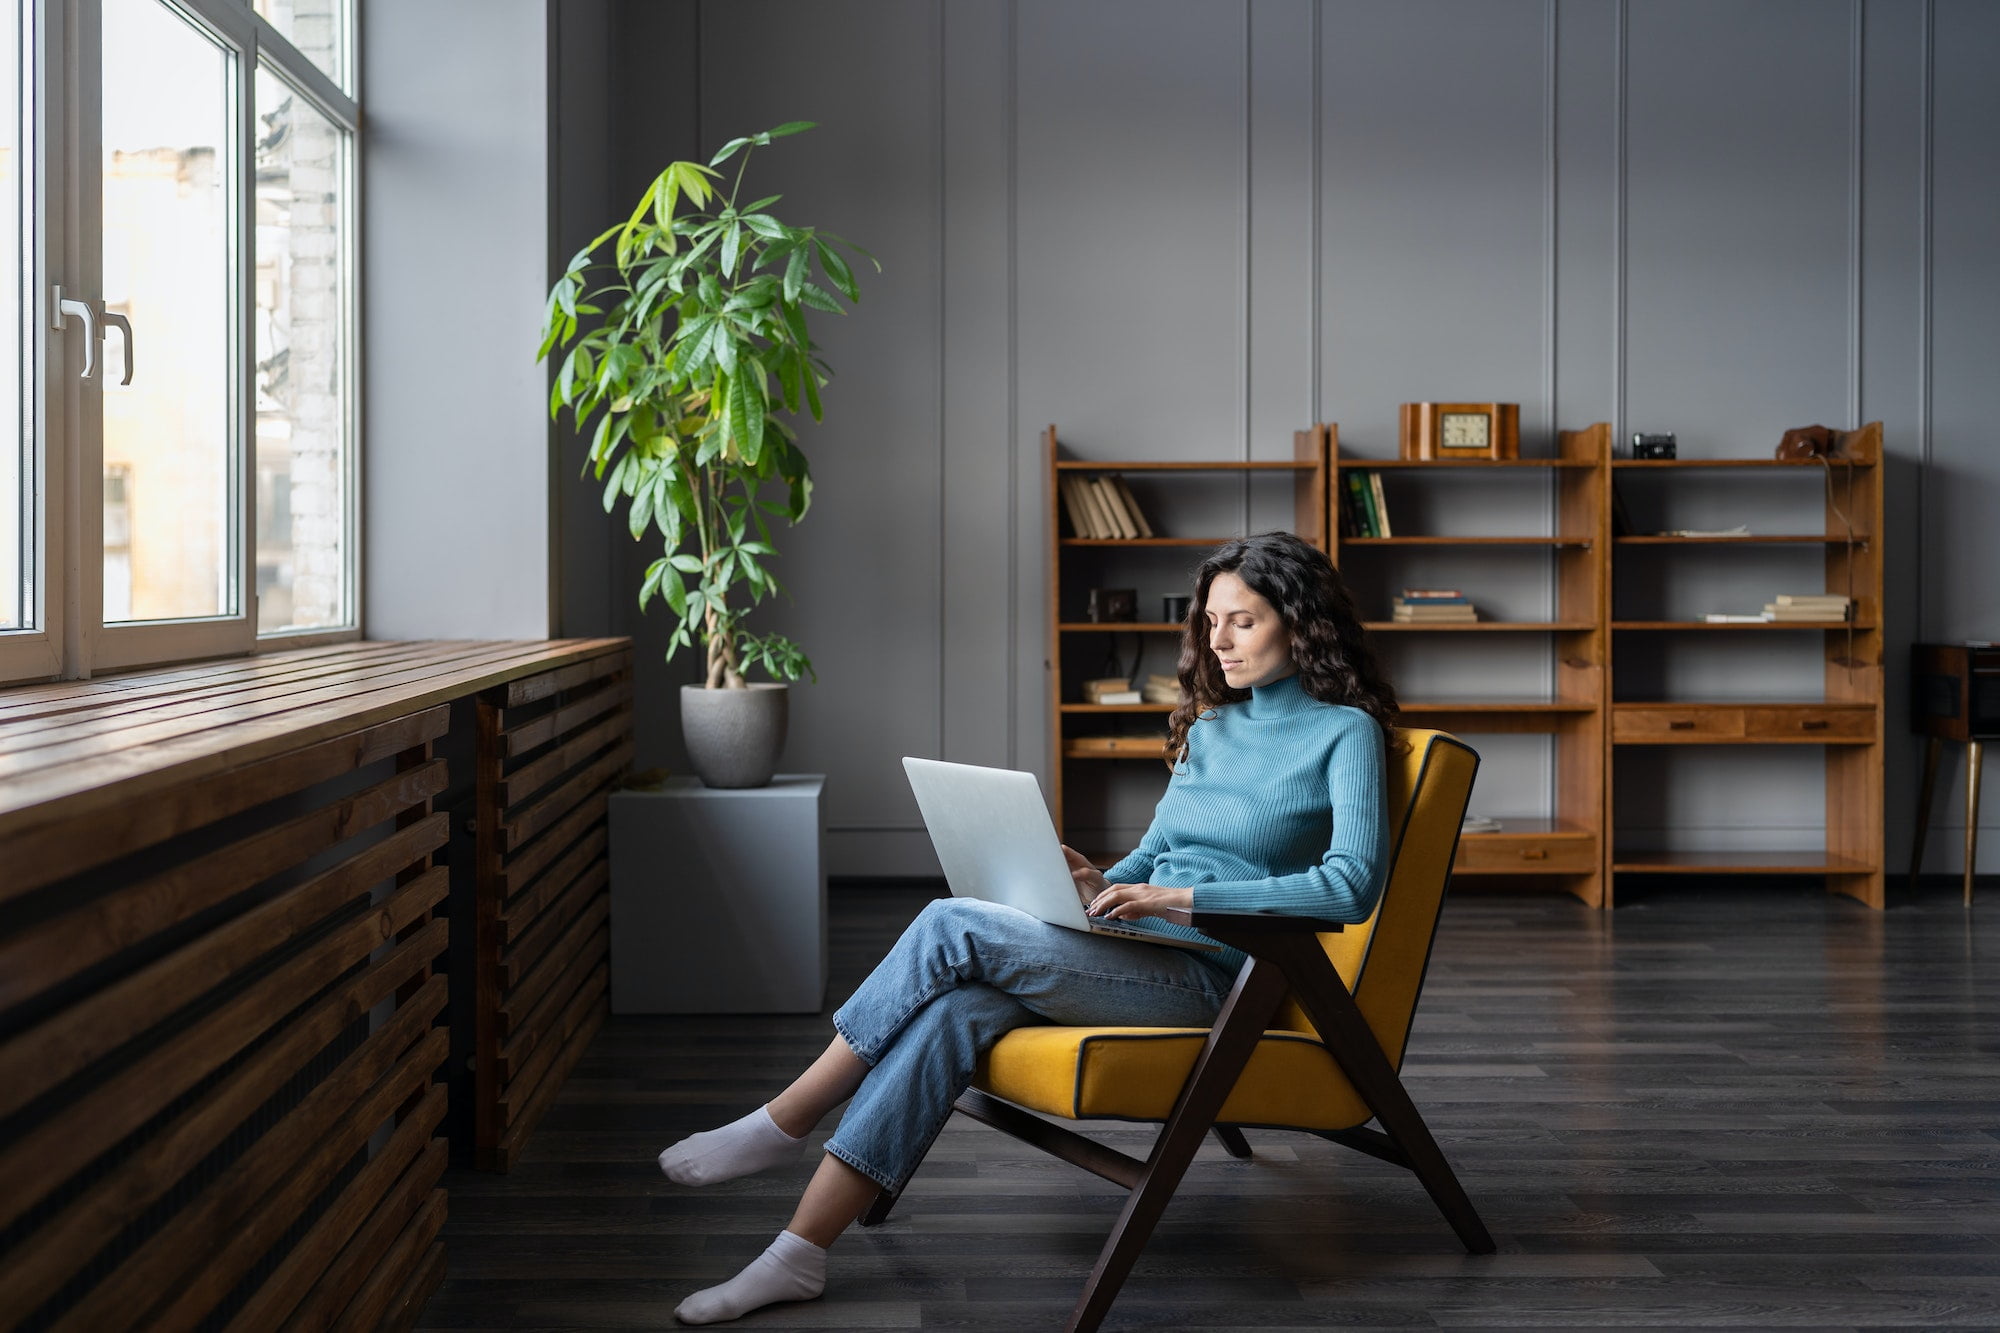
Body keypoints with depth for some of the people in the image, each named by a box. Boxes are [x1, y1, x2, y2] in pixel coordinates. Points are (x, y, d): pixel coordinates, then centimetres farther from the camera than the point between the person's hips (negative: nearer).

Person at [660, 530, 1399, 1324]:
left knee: (953, 927, -22)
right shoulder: (1209, 728, 19)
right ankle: (796, 1258, -24)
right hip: (1142, 957, 6)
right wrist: (1100, 886, -1)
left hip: (1212, 980, -6)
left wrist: (1181, 898, -21)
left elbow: (1352, 885, -17)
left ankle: (781, 1125, -9)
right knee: (955, 1009, -24)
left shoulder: (1345, 731, -3)